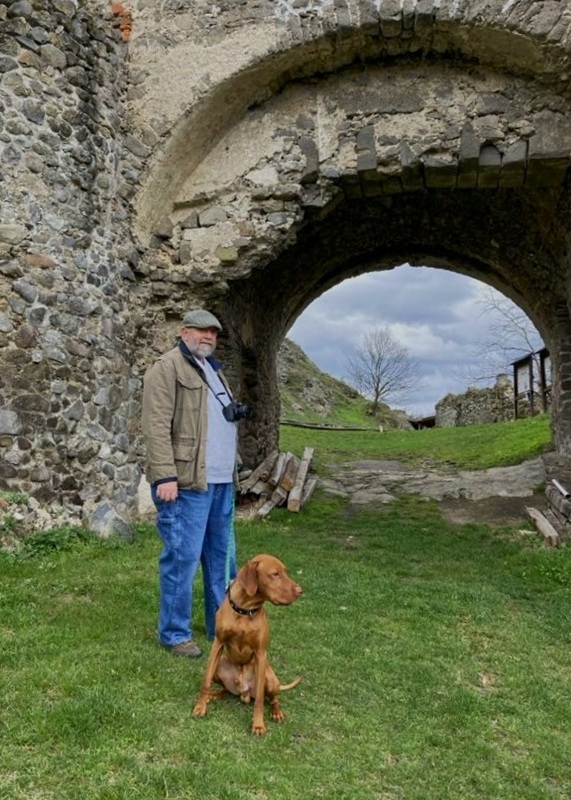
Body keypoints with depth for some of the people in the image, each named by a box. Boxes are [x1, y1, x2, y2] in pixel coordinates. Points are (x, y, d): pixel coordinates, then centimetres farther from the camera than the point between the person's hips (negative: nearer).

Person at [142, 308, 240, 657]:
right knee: (183, 557, -2)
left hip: (221, 482, 9)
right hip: (187, 482, -9)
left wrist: (231, 469, 20)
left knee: (222, 555, 15)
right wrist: (165, 476, -22)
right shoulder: (168, 367, -7)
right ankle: (175, 633, 13)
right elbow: (157, 426, -15)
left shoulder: (214, 370, 21)